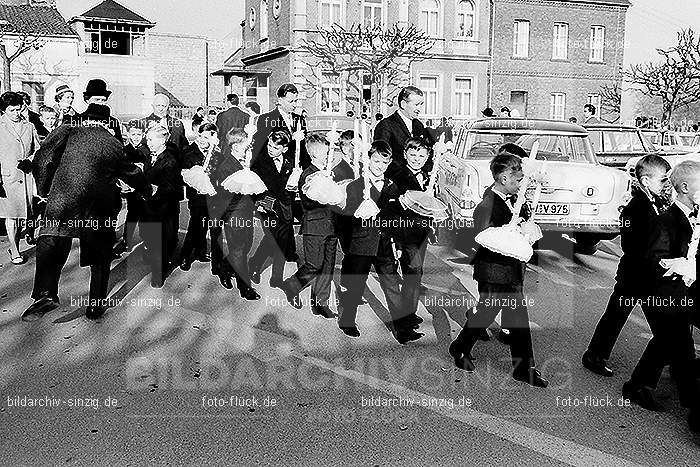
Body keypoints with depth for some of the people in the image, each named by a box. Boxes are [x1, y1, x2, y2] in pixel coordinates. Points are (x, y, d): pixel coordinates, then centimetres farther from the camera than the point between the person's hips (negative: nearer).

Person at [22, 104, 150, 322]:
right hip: (101, 209, 2)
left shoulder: (67, 132, 7)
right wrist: (149, 191, 42)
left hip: (62, 202, -2)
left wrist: (43, 189, 10)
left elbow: (43, 159, -3)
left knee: (50, 248, 5)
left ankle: (46, 293, -13)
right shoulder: (115, 145, 14)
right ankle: (96, 304, 20)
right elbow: (133, 174, 25)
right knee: (100, 255, 15)